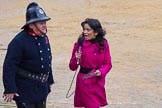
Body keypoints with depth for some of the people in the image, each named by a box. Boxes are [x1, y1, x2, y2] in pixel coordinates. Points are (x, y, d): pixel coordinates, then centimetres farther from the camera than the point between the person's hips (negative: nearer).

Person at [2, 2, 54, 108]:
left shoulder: (44, 37, 7)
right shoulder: (19, 41, -19)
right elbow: (9, 66, -22)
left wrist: (49, 80, 22)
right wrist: (9, 89, -25)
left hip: (42, 87, 9)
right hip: (25, 89, -8)